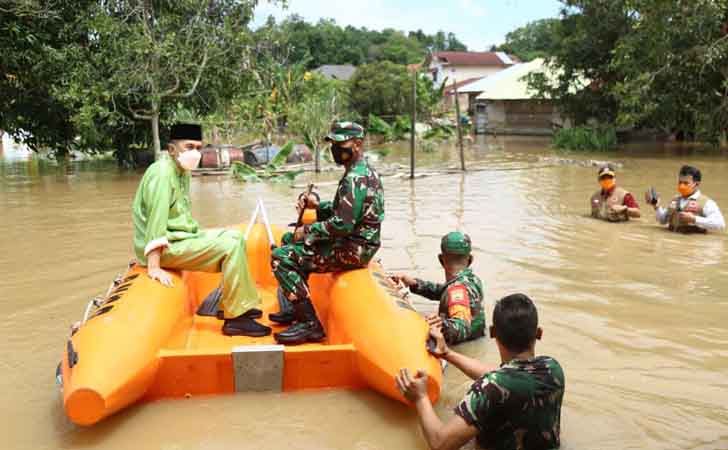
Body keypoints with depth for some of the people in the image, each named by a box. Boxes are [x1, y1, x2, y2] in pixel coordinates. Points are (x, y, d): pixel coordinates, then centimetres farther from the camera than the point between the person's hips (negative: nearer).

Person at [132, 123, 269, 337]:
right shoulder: (162, 173, -19)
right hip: (165, 247, -10)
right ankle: (235, 318, -13)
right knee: (230, 246, -19)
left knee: (235, 237, 12)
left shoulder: (182, 171, 11)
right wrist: (154, 268, -32)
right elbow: (156, 220, -27)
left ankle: (235, 304, 15)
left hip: (181, 236, 10)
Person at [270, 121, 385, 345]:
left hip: (352, 250, -11)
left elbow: (343, 225, -26)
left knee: (282, 258, -17)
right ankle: (298, 309, 23)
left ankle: (310, 325, -13)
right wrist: (317, 205, 5)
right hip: (355, 242, 11)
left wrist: (307, 231, -13)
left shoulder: (355, 179, -21)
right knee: (290, 240, 22)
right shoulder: (365, 171, 13)